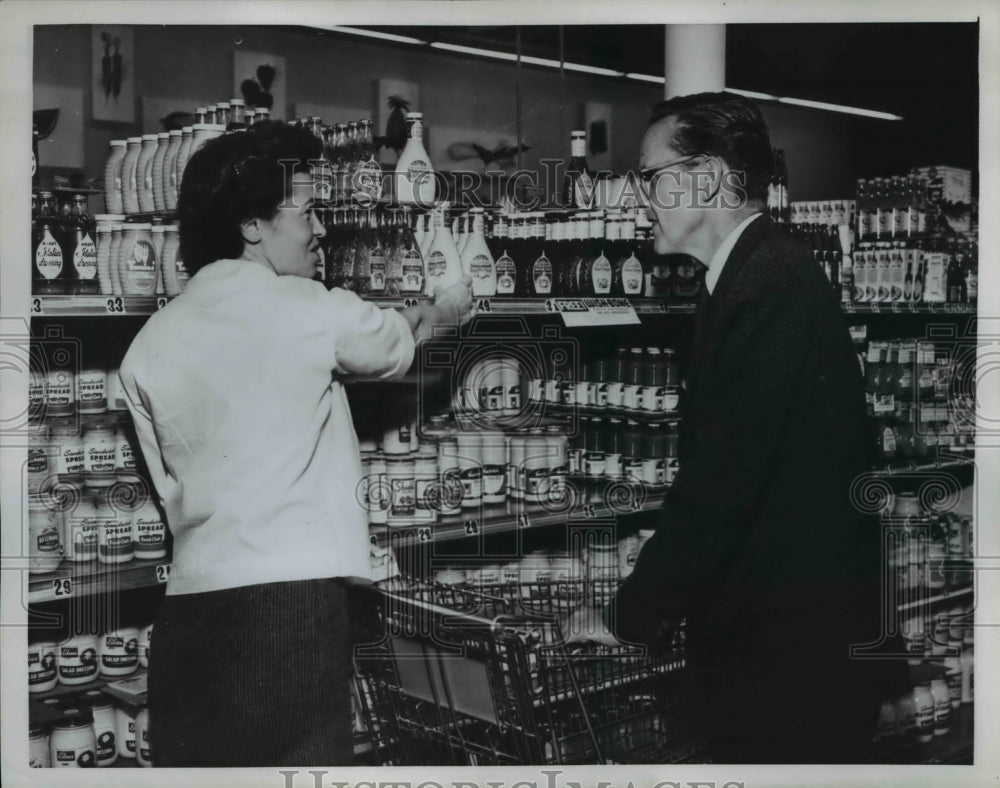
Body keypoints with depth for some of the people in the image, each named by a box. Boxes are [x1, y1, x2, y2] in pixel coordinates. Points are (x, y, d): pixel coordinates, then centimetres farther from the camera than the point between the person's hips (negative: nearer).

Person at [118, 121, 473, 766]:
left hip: (190, 609, 5)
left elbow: (172, 487, 12)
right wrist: (443, 312, 35)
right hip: (292, 602, -5)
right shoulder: (310, 310, -5)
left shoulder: (150, 344, 8)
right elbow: (396, 346, 16)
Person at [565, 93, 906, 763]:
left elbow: (721, 481, -22)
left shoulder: (772, 286, -19)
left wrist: (631, 617, -12)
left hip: (794, 649, -9)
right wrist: (652, 600, 12)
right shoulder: (761, 274, 11)